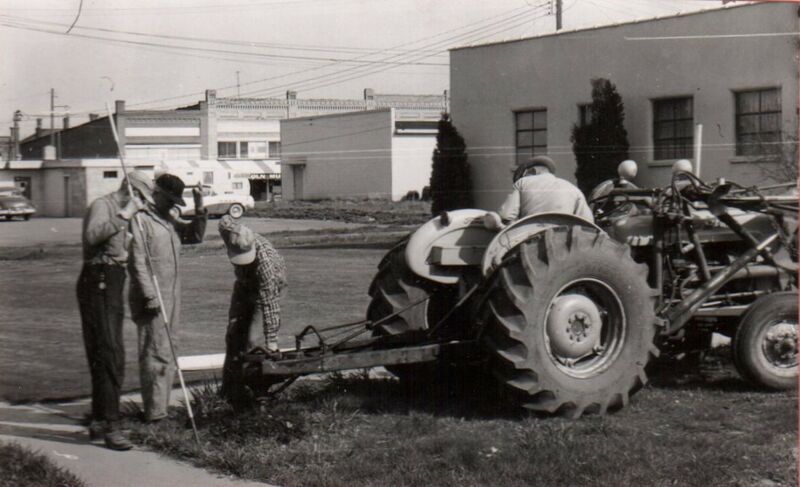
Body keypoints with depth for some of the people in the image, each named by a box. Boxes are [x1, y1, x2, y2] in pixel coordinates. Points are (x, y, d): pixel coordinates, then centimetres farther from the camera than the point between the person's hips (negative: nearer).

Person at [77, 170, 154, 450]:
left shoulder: (121, 212, 19)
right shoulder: (101, 206, -10)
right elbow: (92, 236, -32)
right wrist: (123, 216, -28)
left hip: (112, 285, 10)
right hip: (98, 283, -10)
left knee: (103, 355, 14)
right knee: (111, 355, -15)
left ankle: (98, 422, 23)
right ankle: (110, 427, -18)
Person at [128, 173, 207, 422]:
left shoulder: (170, 220, 16)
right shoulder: (141, 220, -11)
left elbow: (195, 235, 19)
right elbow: (138, 262, -16)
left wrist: (199, 209, 4)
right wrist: (149, 296, -20)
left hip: (170, 297, 9)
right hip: (152, 299, -9)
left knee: (165, 355, 13)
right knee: (157, 355, -9)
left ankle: (159, 408, 21)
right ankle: (155, 413, -6)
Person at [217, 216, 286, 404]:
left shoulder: (265, 260, -43)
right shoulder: (229, 231, -31)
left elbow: (269, 304, -41)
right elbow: (224, 220, -4)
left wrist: (272, 340, -41)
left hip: (267, 288, -5)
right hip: (244, 284, 6)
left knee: (255, 341, -16)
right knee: (234, 335, 6)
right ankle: (230, 391, 16)